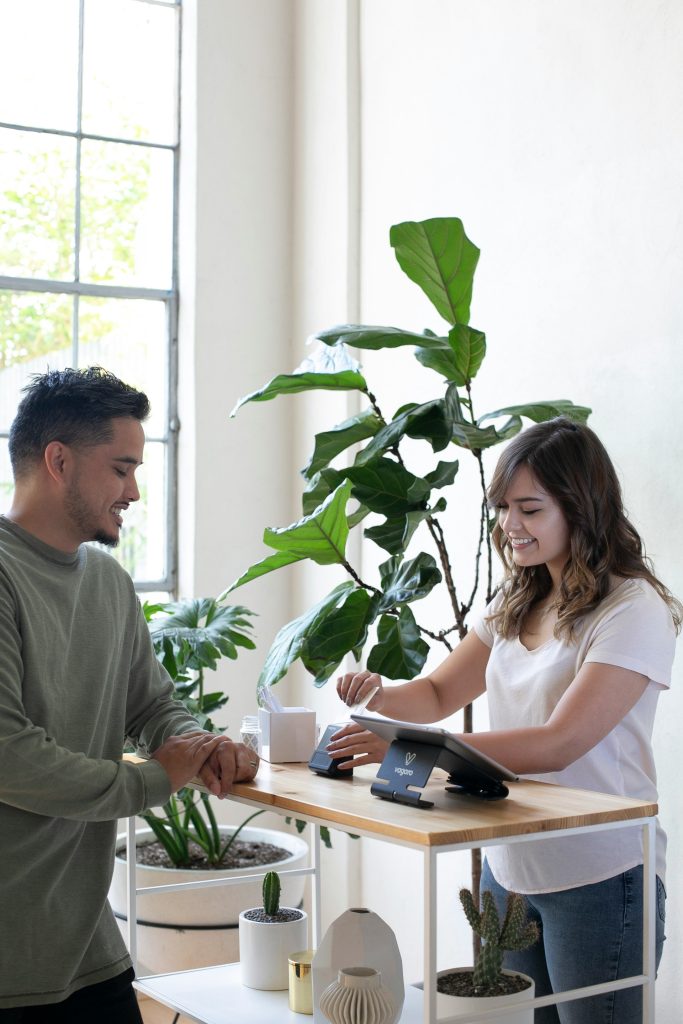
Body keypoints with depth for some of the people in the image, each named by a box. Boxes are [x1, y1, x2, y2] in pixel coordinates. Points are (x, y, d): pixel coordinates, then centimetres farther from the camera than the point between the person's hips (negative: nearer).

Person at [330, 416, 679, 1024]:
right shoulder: (517, 605, 10)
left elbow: (559, 744, -24)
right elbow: (440, 694, 12)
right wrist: (381, 696, -12)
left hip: (597, 880, -7)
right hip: (508, 868, 7)